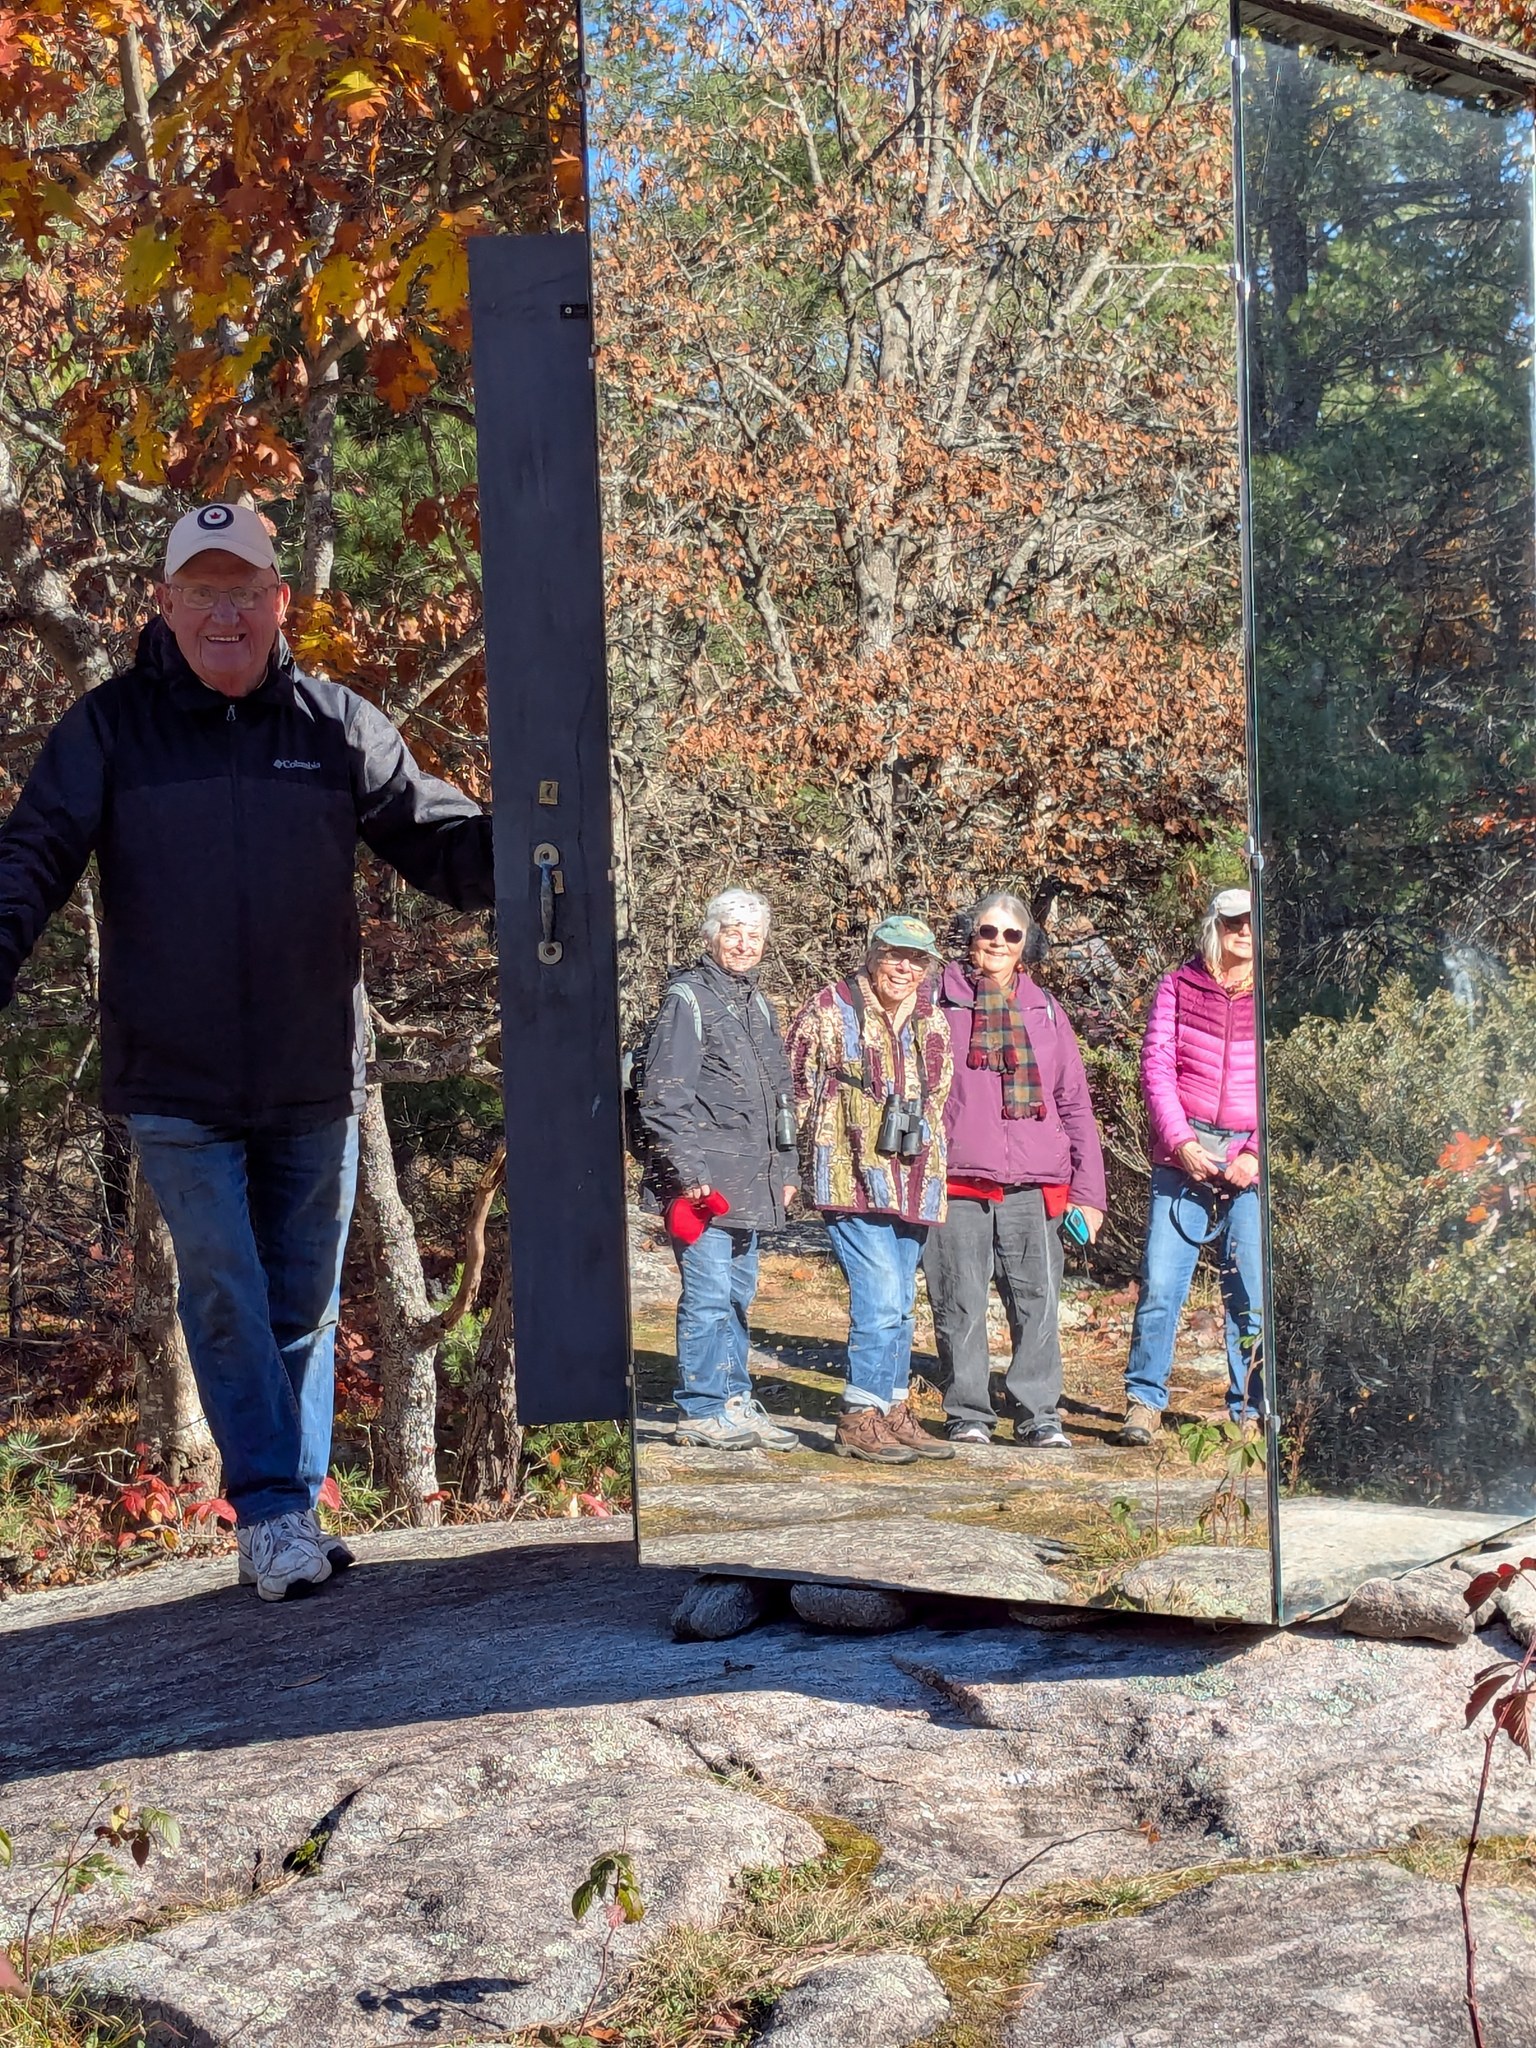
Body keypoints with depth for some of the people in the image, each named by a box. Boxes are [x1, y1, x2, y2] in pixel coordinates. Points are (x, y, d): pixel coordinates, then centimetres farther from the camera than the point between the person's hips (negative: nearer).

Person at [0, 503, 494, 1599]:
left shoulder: (339, 725, 4)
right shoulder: (110, 727, 0)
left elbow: (441, 842, 4)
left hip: (315, 1082, 2)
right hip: (177, 1086, -2)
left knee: (303, 1308, 10)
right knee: (226, 1300, -6)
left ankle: (292, 1519, 23)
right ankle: (273, 1513, 3)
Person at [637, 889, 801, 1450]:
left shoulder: (758, 1005, 18)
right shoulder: (687, 999, -7)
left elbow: (780, 1094, 25)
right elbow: (664, 1096, -13)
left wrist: (786, 1168, 19)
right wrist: (688, 1172, -17)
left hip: (749, 1185, 8)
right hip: (704, 1181, -8)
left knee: (738, 1295, 13)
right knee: (708, 1294, -6)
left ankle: (735, 1401, 21)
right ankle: (702, 1410, 2)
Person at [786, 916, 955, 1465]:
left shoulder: (933, 1024, 15)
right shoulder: (829, 1010, -3)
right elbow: (796, 1090, -2)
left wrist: (939, 1174, 21)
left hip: (914, 1186, 6)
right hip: (852, 1179, -6)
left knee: (897, 1306, 12)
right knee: (880, 1300, -13)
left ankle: (893, 1411, 21)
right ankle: (859, 1418, -4)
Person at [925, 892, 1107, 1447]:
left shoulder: (1044, 1009, 15)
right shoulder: (939, 1003, 6)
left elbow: (1075, 1104, 15)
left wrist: (1088, 1189, 9)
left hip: (1034, 1184, 2)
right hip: (957, 1179, -2)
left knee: (1037, 1302, -1)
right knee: (960, 1305, 1)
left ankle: (1038, 1415, 9)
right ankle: (967, 1414, 13)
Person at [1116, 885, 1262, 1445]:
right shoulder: (1178, 987, 8)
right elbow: (1156, 1065, 2)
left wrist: (1256, 1154, -9)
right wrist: (1180, 1141, -9)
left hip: (1251, 1161, 0)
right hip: (1183, 1153, 0)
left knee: (1253, 1293, 1)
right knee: (1159, 1283, -4)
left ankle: (1249, 1411, 12)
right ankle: (1144, 1401, 5)